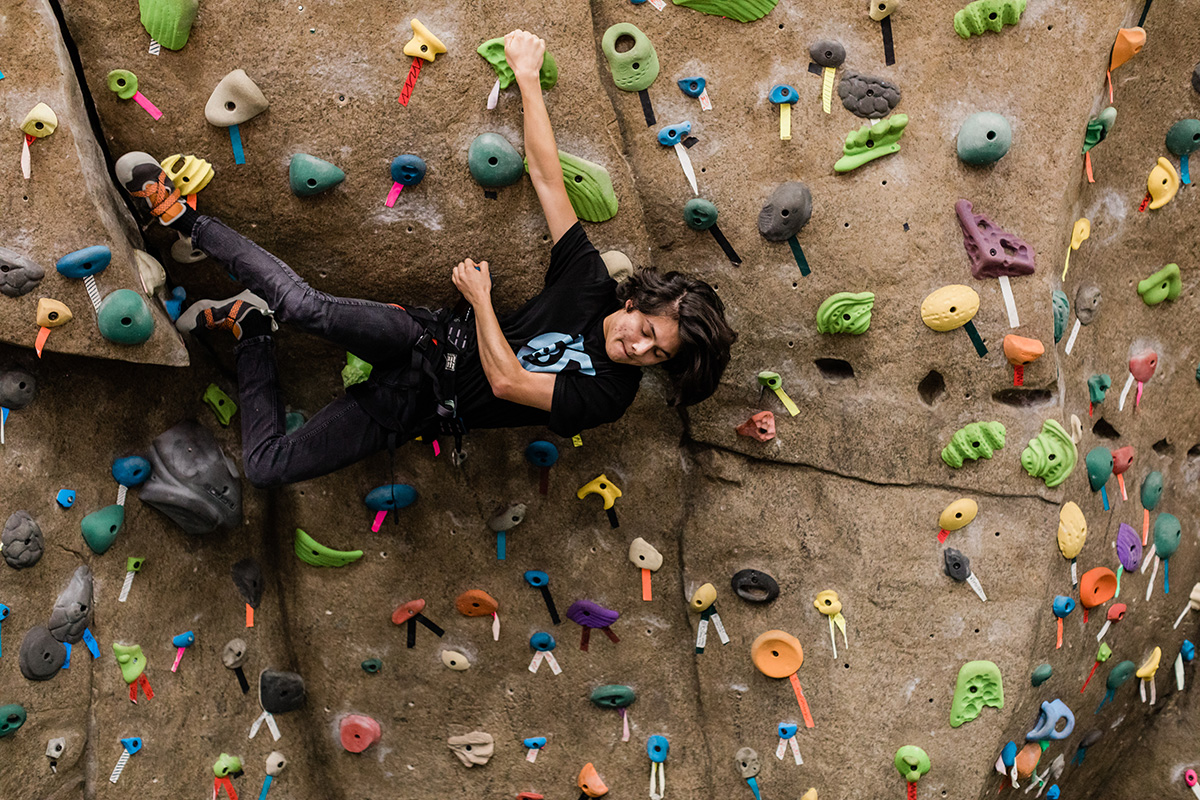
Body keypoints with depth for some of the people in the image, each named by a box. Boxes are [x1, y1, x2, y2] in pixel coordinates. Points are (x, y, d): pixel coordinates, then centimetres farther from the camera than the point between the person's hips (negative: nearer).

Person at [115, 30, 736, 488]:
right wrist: (527, 77, -13)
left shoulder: (608, 396, -15)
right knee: (310, 307, -30)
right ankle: (184, 218, -8)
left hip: (421, 408, -2)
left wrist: (480, 294, -15)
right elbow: (544, 175, -9)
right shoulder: (591, 285, -6)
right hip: (432, 340, 2)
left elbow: (506, 381, -21)